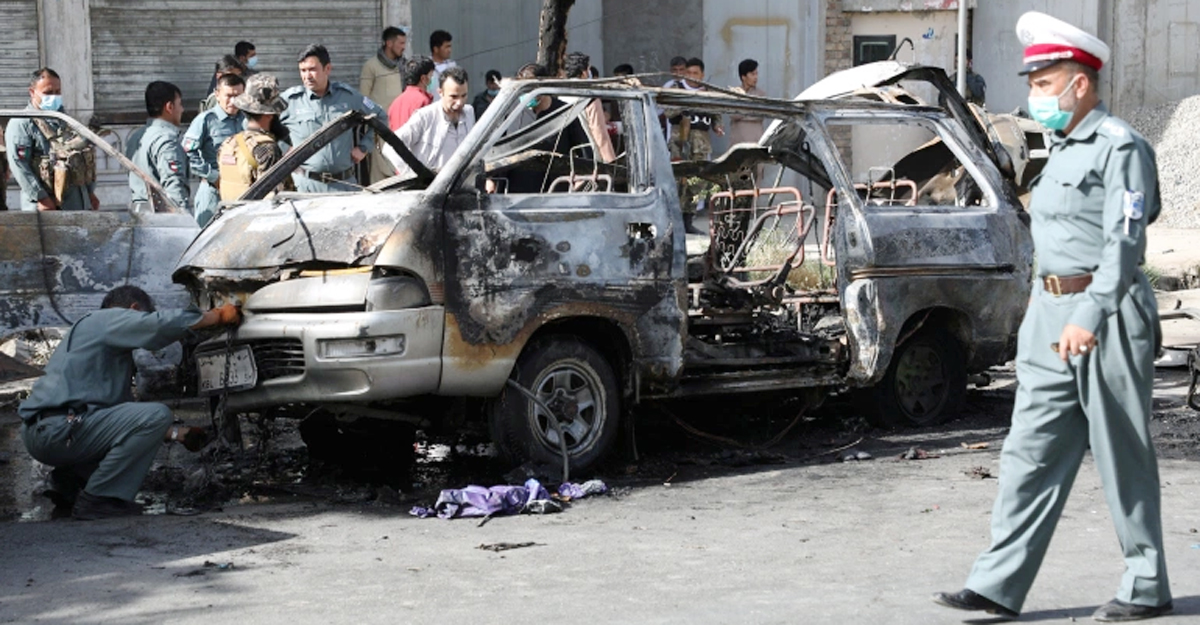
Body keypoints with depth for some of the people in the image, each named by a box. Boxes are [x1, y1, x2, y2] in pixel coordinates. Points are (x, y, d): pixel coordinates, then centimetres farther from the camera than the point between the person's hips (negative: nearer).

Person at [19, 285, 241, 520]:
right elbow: (164, 323, -16)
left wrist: (178, 434, 29)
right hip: (57, 430, -11)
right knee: (157, 415, -17)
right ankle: (96, 499, -13)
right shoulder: (111, 319, 2)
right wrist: (220, 315, 0)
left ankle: (65, 483, 15)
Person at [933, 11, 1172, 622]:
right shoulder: (1060, 150, 17)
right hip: (1049, 317, 8)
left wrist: (1089, 317, -28)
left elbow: (1124, 240, -20)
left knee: (1124, 458, 1)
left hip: (1108, 318, -8)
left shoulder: (1120, 146, -11)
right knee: (1031, 452, 5)